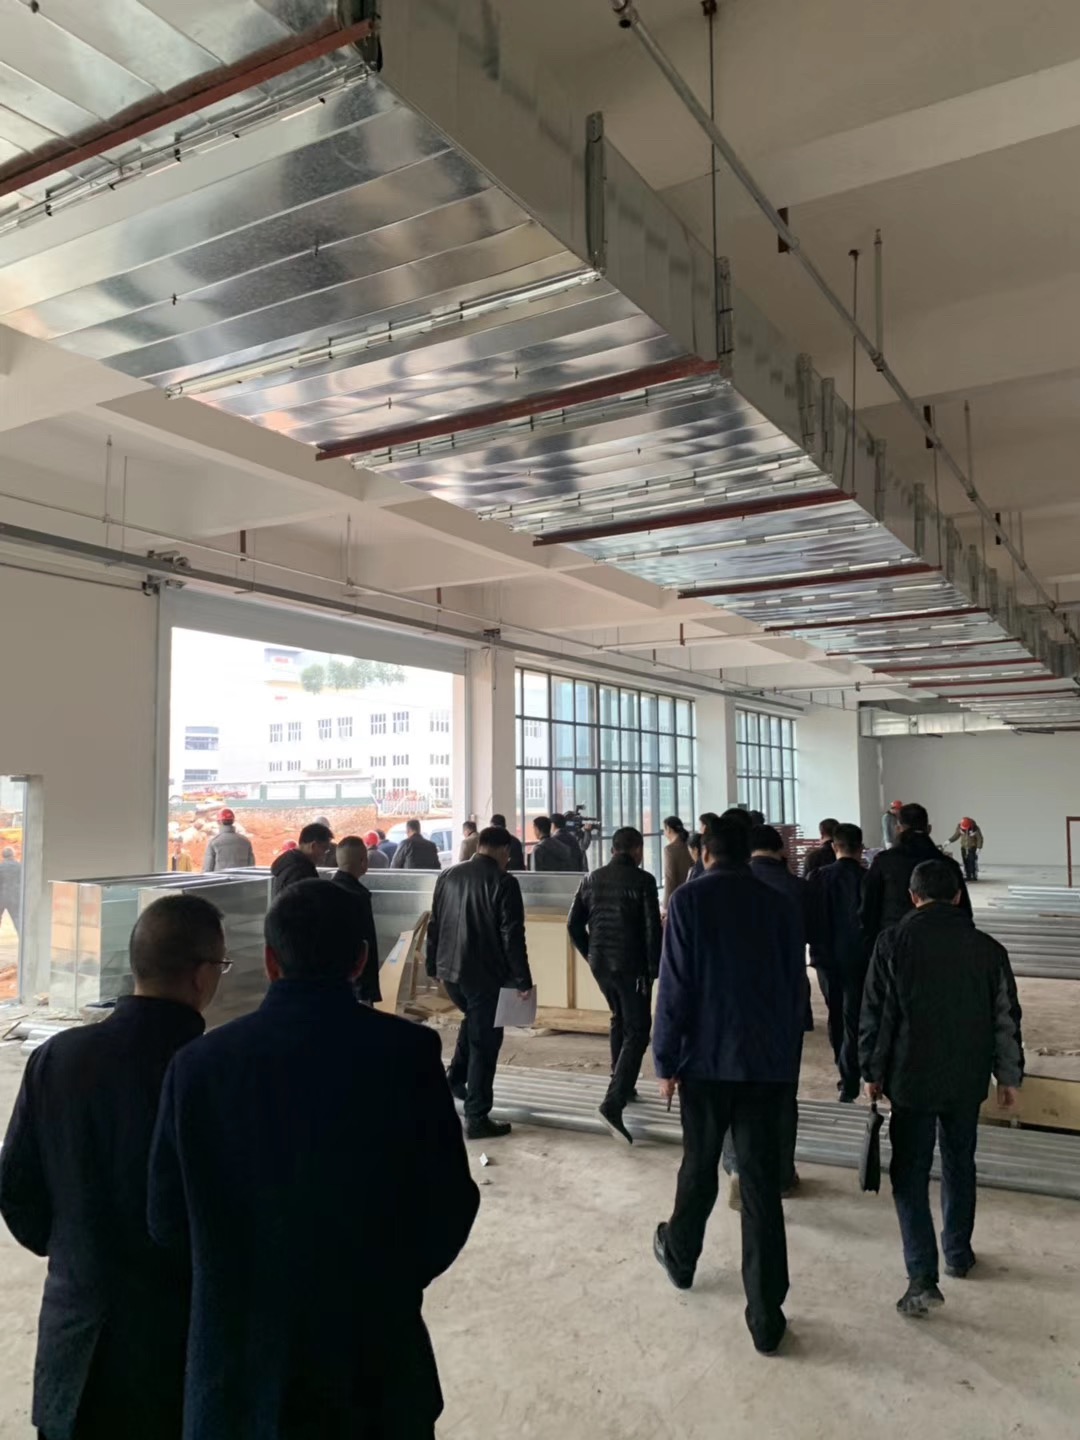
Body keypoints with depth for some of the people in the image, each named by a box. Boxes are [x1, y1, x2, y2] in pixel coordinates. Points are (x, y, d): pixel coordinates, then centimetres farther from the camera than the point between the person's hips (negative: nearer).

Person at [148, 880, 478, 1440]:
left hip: (238, 1363, 1)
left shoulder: (199, 1063, -11)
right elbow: (449, 1205, -10)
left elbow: (168, 1220, -1)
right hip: (375, 1369, 0)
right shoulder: (409, 1052, -16)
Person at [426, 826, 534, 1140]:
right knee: (484, 1044, 3)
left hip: (449, 970, 6)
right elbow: (513, 937, -15)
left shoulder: (448, 876, 7)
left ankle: (455, 1079, 30)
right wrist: (523, 980, -9)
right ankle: (477, 1119, 7)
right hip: (486, 974, -6)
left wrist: (433, 966, 21)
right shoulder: (504, 883, -12)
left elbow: (434, 925, 12)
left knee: (472, 1021, 31)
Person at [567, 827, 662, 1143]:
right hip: (631, 966, -6)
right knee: (637, 1032, -1)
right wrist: (654, 968, -6)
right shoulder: (642, 880, -10)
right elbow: (652, 930, -14)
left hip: (600, 963, 6)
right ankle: (613, 1103, -13)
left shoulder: (591, 879, 6)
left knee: (619, 1020, 25)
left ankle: (622, 1086, 34)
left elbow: (574, 925, 8)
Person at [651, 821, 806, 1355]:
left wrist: (665, 1060, -3)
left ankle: (680, 1257, 41)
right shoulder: (781, 904, 2)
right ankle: (766, 1316, 10)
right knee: (761, 1183, 5)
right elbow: (797, 986, 7)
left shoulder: (689, 900, -7)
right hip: (770, 1063, 2)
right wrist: (788, 1056, 15)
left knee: (699, 1168, 18)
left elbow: (675, 985, -10)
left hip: (705, 1058, -2)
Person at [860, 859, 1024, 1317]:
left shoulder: (893, 943, -9)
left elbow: (874, 1015, -7)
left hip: (911, 1078, -3)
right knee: (959, 1167, 21)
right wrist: (1009, 1075, 14)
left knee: (910, 1175, 3)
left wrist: (873, 1071, 3)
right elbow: (1006, 1018, 3)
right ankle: (958, 1255, 34)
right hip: (967, 1080, 3)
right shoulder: (988, 948, -2)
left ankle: (922, 1277, -4)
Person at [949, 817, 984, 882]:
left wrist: (979, 848, -19)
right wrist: (949, 841, -9)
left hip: (972, 848, -4)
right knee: (966, 862, 2)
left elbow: (979, 838, -13)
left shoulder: (975, 829, -21)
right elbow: (956, 835, 2)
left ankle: (974, 876, 1)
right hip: (964, 847, 4)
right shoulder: (959, 827, -10)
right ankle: (968, 876, 7)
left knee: (972, 862, -9)